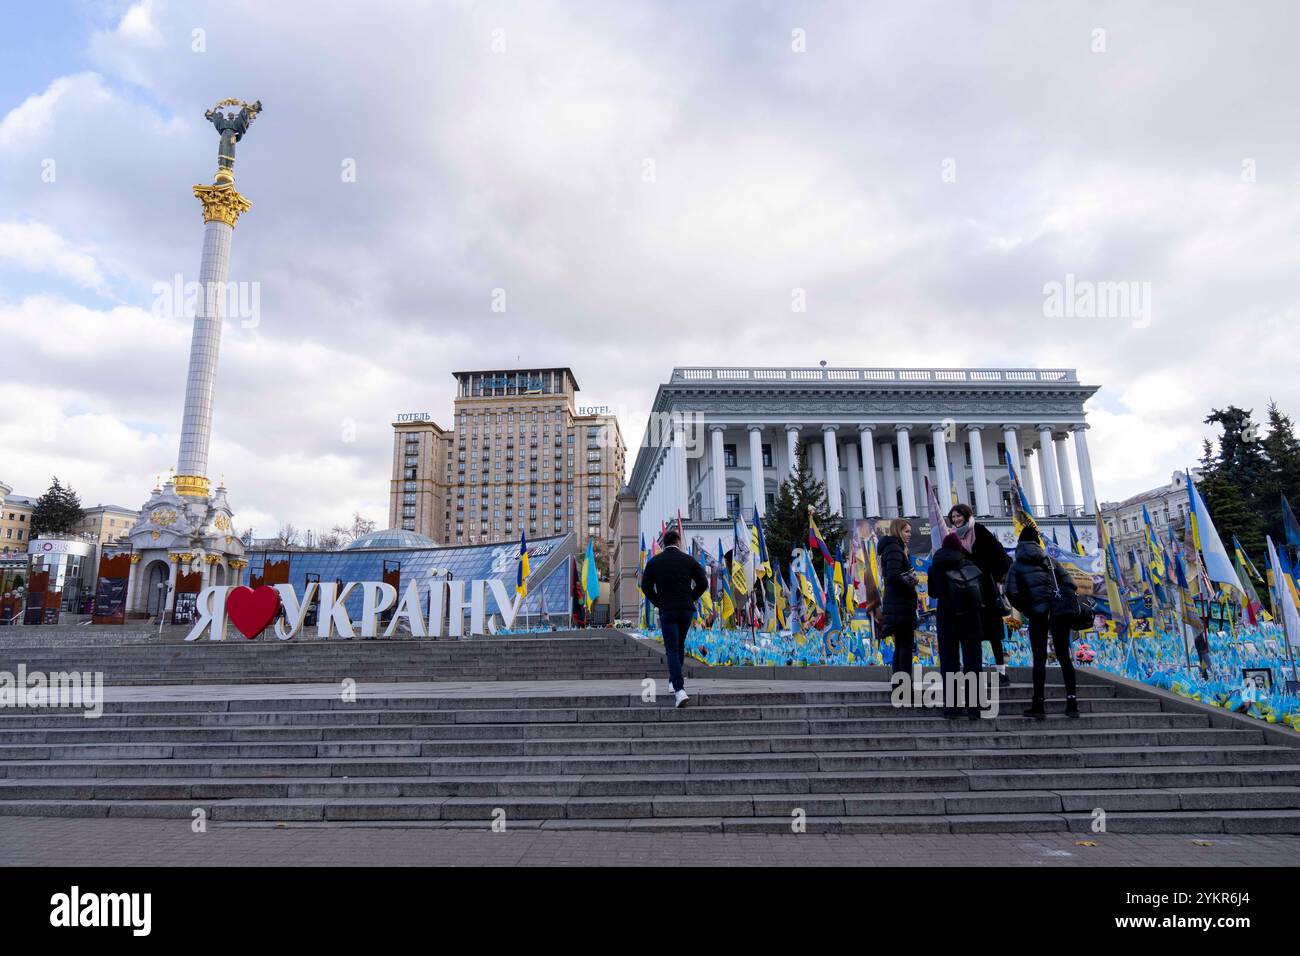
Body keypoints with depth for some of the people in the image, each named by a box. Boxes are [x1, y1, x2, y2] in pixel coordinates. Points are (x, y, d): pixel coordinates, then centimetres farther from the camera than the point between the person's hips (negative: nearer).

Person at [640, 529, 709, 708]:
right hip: (687, 609, 2)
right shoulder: (689, 559, 5)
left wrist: (658, 603, 10)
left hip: (667, 611, -2)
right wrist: (690, 599, 10)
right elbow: (703, 583, -2)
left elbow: (646, 587, -1)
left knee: (672, 650, -3)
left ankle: (680, 690, -18)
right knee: (680, 645, 22)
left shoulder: (654, 561, 4)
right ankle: (674, 680, 32)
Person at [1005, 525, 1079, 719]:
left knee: (1039, 658, 1)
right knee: (1064, 656, 10)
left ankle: (1038, 705, -2)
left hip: (1038, 614, -3)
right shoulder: (1048, 560, 16)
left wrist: (1025, 610, 3)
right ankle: (1072, 703, 9)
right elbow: (1068, 583, 7)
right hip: (1060, 612, 3)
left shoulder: (1017, 565, 7)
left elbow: (1012, 592, -8)